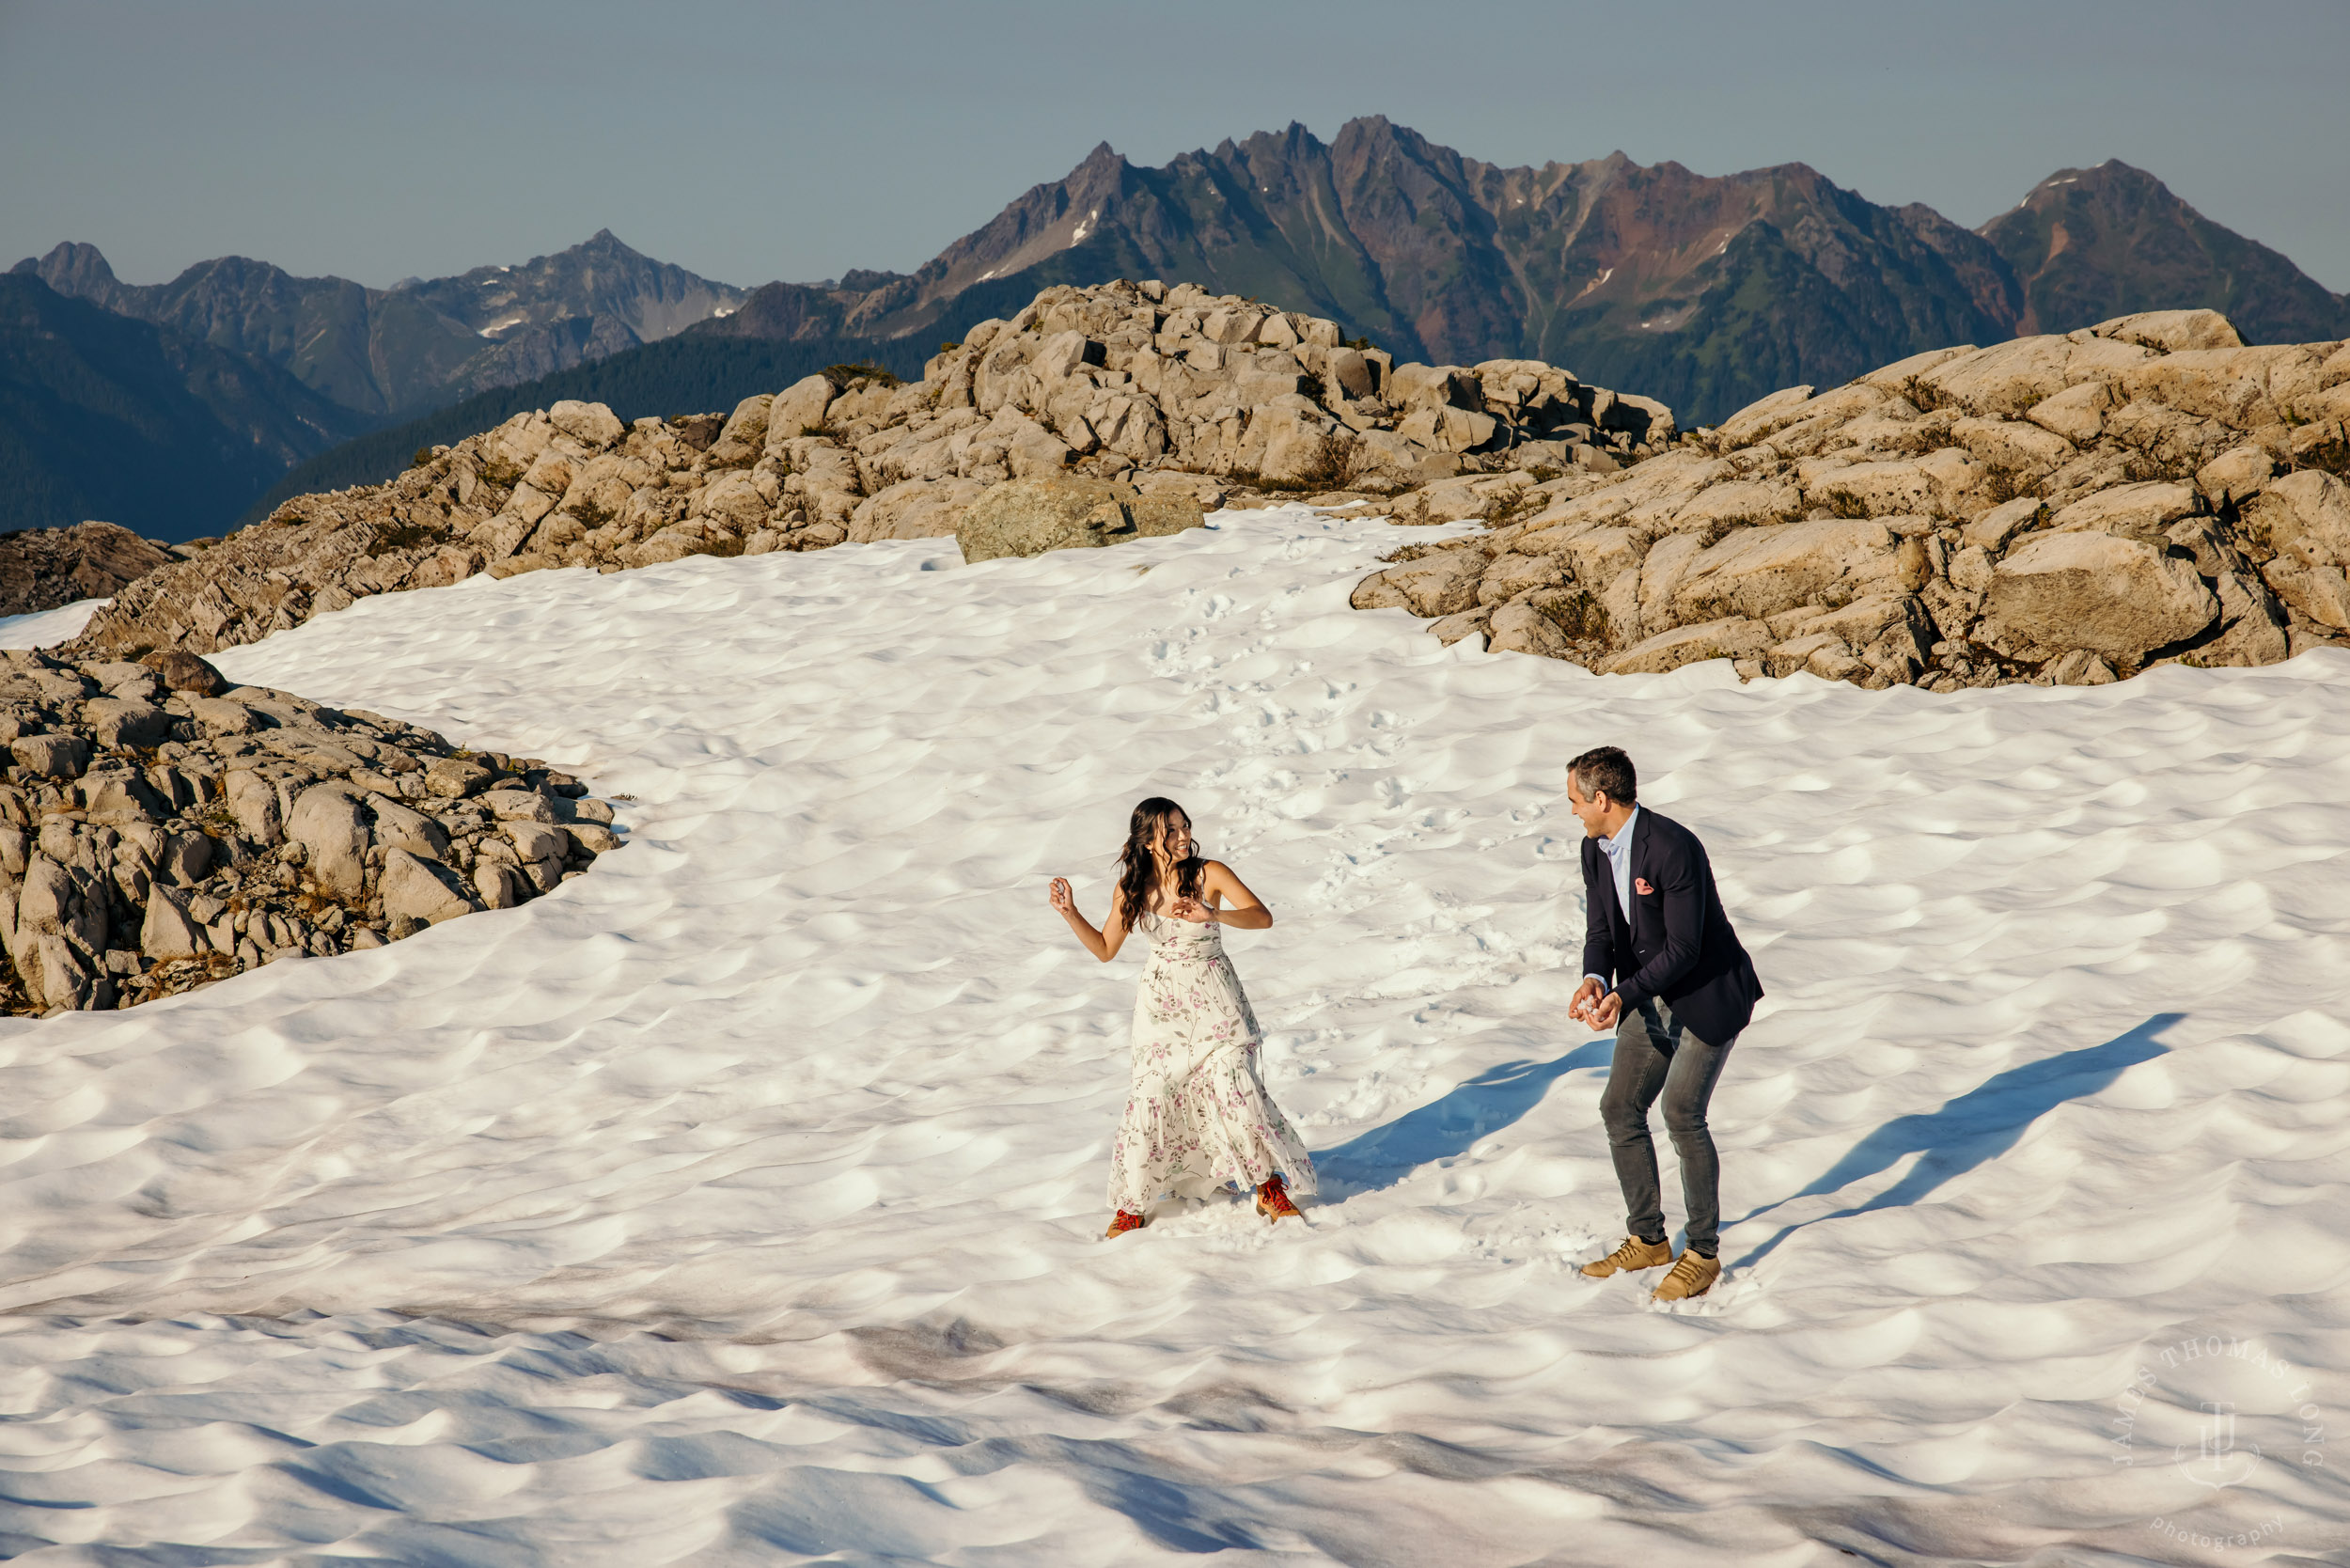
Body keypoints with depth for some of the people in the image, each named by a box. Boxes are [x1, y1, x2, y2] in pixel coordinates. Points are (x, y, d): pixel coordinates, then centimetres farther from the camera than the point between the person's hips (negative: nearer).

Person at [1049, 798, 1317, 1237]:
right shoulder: (1131, 889, -3)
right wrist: (1070, 913, -6)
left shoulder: (1209, 874, -11)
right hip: (1162, 1004, 2)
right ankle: (1132, 1205, 12)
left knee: (1236, 1090, -11)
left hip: (1214, 1003, -2)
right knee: (1150, 1097, -5)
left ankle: (1270, 1190, 8)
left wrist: (1211, 915, -37)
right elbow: (1105, 949, 8)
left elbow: (1262, 917, -22)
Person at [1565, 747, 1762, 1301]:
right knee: (1620, 1109, 5)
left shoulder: (1672, 848, -26)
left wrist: (1623, 996, -30)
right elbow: (1600, 930, 5)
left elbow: (1683, 947, -25)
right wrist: (1594, 979, -16)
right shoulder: (1596, 850, 1)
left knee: (1682, 1112, -17)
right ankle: (1647, 1240, 19)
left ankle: (1703, 1252, -4)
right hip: (1652, 997, 8)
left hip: (1709, 993, -8)